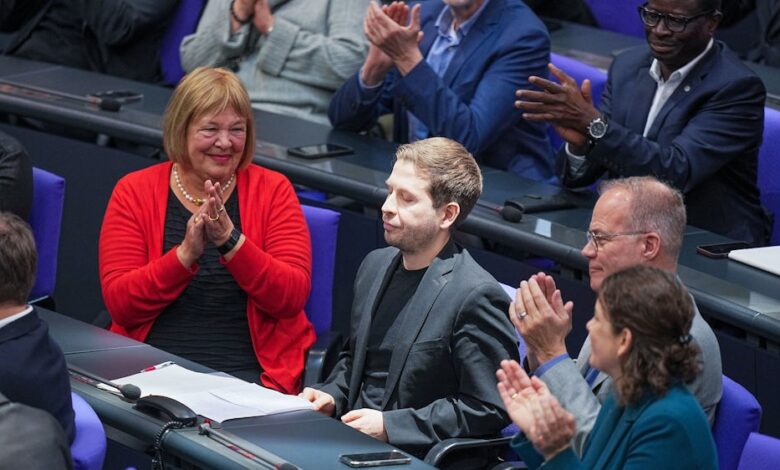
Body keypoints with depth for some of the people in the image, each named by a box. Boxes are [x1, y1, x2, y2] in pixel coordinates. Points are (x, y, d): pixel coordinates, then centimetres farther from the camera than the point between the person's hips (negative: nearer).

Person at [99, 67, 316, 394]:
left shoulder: (272, 190, 6)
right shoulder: (134, 191, 6)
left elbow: (293, 298, -5)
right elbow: (119, 303, -4)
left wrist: (231, 241, -19)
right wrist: (186, 254, -19)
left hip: (249, 372, -1)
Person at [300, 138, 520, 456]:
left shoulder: (476, 296, -15)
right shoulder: (376, 265, 12)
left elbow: (487, 411, -16)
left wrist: (389, 426, -17)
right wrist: (331, 396, 5)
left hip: (412, 455, -8)